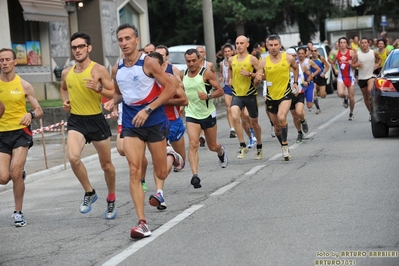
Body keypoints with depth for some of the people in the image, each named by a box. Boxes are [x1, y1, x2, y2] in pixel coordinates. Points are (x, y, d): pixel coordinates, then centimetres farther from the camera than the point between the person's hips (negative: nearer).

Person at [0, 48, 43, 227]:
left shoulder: (24, 85, 0)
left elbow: (39, 110, 4)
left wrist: (31, 115, -19)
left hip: (20, 132, -2)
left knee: (16, 173, -14)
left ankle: (18, 213, 3)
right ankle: (19, 174, 32)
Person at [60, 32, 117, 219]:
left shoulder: (99, 70, -8)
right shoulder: (67, 73, 5)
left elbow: (113, 94, -8)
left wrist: (98, 88, -25)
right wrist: (65, 101, 7)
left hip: (96, 120, -2)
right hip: (76, 121, 2)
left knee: (106, 164, 10)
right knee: (73, 158, -23)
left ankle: (111, 200, 33)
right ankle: (89, 192, -1)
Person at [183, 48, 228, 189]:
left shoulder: (206, 73, -9)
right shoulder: (185, 74, 5)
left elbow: (220, 90, -8)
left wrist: (208, 96, -25)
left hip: (208, 114, -2)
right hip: (191, 115, 2)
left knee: (213, 146, 12)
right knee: (193, 144, -18)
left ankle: (221, 152, 50)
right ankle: (195, 175, -24)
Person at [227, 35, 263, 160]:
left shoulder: (252, 59, -7)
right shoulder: (231, 60, 6)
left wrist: (249, 74, -23)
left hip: (250, 94, -2)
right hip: (237, 94, 2)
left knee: (254, 122, 11)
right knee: (235, 117, -24)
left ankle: (259, 148, 32)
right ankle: (242, 146, -18)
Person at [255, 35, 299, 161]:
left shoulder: (288, 58, -7)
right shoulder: (263, 62, -7)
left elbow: (295, 68, 17)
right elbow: (256, 82, -5)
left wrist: (295, 82, 10)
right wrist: (258, 79, -27)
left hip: (286, 94, -3)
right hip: (271, 96, 3)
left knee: (281, 118, -28)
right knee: (277, 126, 13)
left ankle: (285, 144, -12)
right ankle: (285, 149, 33)